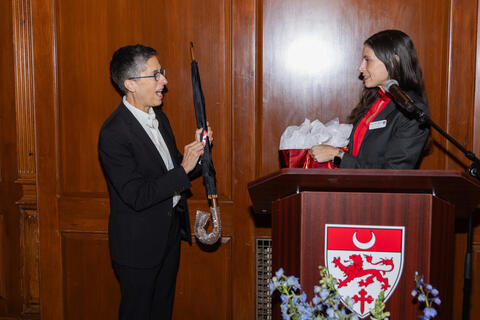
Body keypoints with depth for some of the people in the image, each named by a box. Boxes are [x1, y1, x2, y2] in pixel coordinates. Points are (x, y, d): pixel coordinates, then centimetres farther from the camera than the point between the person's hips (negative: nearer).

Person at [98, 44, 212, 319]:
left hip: (170, 234, 8)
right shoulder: (114, 133, -23)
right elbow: (137, 197, -26)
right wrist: (183, 169, -23)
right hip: (138, 244, -8)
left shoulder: (159, 117, 5)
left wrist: (196, 151, -7)